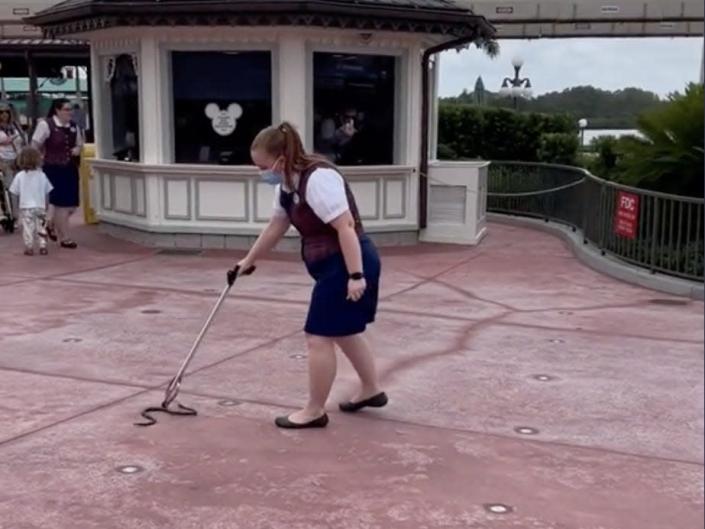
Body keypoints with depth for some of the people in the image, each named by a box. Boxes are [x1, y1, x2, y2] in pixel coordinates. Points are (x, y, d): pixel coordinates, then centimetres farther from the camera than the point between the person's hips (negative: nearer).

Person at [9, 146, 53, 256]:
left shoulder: (20, 176, -7)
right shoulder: (42, 175, -3)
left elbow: (15, 192, -3)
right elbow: (47, 191, 3)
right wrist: (46, 204, 14)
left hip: (26, 207, -2)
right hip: (40, 206, 2)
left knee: (28, 227, 3)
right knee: (40, 227, 11)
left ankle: (29, 248, 2)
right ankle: (42, 247, 9)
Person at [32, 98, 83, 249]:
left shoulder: (73, 126, 7)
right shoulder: (46, 125, -10)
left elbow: (79, 143, 21)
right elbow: (35, 146, -6)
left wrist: (77, 149, -1)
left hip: (70, 169, 6)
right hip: (54, 170, -6)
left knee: (72, 205, 7)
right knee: (61, 204, -3)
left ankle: (52, 224, 34)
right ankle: (64, 238, 8)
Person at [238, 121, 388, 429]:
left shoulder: (318, 179, -24)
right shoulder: (287, 185, 7)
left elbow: (346, 227, -27)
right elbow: (275, 228, 20)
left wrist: (355, 275, -28)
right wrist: (248, 261, 30)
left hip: (347, 265, -10)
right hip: (334, 266, 10)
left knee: (319, 337, -4)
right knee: (344, 332, 21)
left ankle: (314, 412, 8)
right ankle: (371, 390, 37)